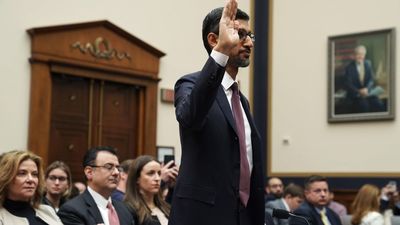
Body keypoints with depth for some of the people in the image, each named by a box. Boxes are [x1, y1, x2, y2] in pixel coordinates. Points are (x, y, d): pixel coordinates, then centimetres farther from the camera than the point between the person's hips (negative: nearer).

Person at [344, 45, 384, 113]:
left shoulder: (368, 64, 7)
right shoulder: (349, 67, -4)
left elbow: (371, 79, 3)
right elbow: (348, 84, -9)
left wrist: (366, 89, -17)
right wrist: (359, 91, -25)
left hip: (368, 92, 4)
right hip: (355, 94, -3)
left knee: (379, 105, -22)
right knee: (364, 105, -32)